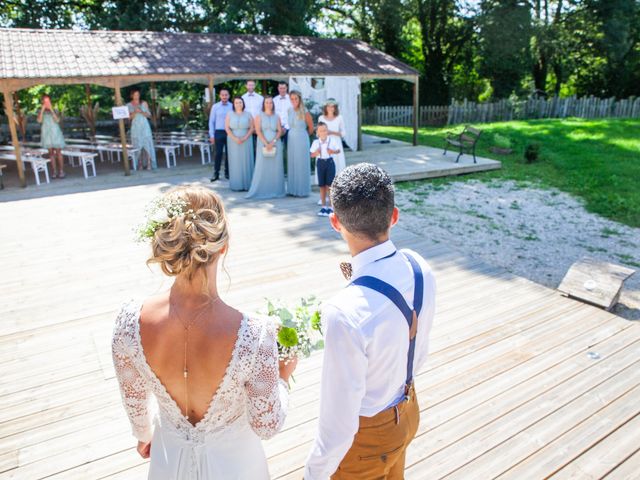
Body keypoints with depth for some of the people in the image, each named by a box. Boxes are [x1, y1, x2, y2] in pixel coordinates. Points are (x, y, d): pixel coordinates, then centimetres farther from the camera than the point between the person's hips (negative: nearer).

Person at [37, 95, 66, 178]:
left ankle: (61, 171, -1)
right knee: (51, 153, 3)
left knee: (58, 152, -4)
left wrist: (51, 110, -15)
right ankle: (54, 171, 5)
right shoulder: (41, 111, 7)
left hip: (55, 132, -2)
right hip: (46, 133, 2)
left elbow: (57, 120, -12)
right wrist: (42, 110, -12)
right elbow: (39, 120, -10)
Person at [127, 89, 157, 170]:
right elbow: (129, 117, 2)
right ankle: (139, 164, 1)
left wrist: (141, 112, -14)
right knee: (138, 146, -2)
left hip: (145, 126, 0)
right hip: (135, 127, 0)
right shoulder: (129, 105, 7)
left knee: (147, 145, -7)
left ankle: (149, 164, -7)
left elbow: (149, 115, 3)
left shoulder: (144, 103, 7)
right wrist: (134, 112, -14)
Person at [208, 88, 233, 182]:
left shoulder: (232, 106, 4)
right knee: (218, 153, -2)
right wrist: (211, 135, 0)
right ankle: (216, 174, 3)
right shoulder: (215, 107, 5)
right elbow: (211, 121, 6)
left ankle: (227, 173, 15)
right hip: (219, 132, 0)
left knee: (229, 153, 4)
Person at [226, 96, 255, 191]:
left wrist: (244, 138, -13)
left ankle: (246, 184, 5)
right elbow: (227, 128, -2)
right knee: (235, 162, 0)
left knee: (246, 161, 0)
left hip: (246, 141, 0)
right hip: (233, 141, 0)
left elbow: (251, 128, 0)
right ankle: (236, 185, 3)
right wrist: (235, 138, -14)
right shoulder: (230, 114, 5)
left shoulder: (248, 114, 5)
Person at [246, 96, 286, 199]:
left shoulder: (277, 117, 12)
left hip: (275, 144, 2)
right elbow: (258, 131, -3)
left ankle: (275, 191, 4)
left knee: (276, 167, -1)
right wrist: (266, 143, -13)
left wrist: (273, 142, -10)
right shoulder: (259, 116, 7)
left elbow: (280, 131, 4)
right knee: (262, 167, -5)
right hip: (263, 144, -2)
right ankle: (261, 191, -1)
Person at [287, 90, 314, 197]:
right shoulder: (290, 111, 3)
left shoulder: (305, 112, -11)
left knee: (302, 165, 1)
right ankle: (293, 189, 17)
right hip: (291, 140, 5)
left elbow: (311, 128, 1)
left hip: (302, 141, -5)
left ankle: (303, 190, 10)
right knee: (292, 165, 8)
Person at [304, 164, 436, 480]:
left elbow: (339, 423, -27)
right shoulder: (419, 268, -17)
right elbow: (419, 355, -1)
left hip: (366, 434, -6)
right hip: (407, 411, 6)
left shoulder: (345, 314, -41)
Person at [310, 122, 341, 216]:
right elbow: (312, 154, 1)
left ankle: (330, 207, 7)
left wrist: (333, 151, -19)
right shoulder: (315, 142, -1)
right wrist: (316, 153, -21)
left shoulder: (333, 140, -5)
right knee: (322, 186, 7)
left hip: (330, 161, -2)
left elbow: (339, 150, 1)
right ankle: (323, 206, 20)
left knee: (329, 185, -3)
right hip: (320, 162, 2)